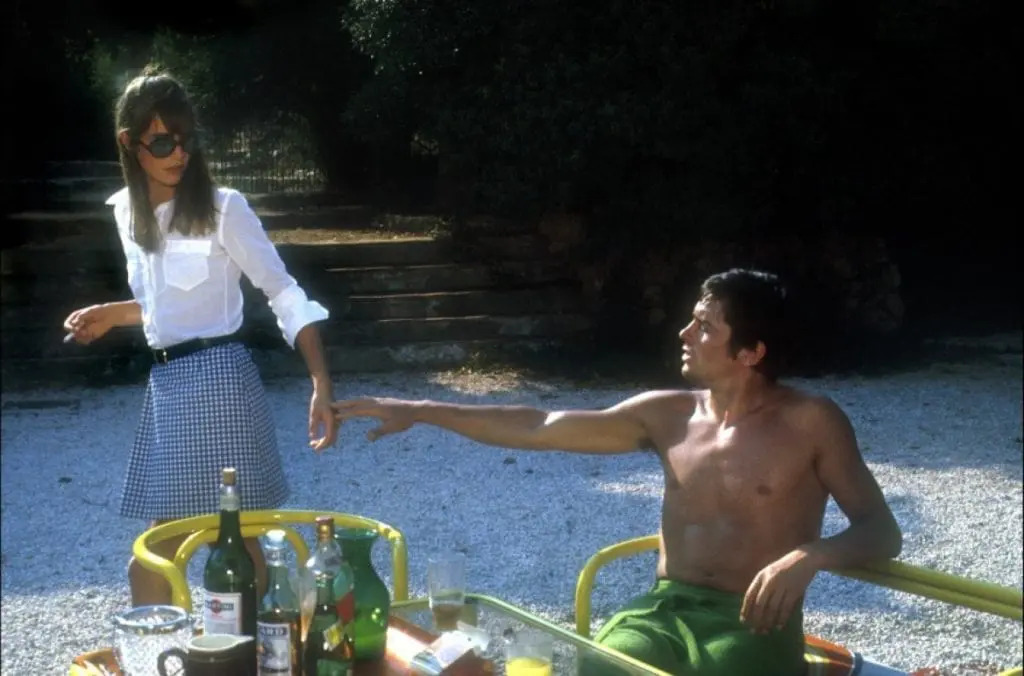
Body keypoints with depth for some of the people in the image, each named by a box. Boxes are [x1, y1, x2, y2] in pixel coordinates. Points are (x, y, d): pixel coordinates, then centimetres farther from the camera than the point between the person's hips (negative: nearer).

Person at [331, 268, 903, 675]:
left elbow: (882, 532, -4)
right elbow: (540, 428, 6)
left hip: (756, 624, -3)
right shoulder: (668, 414, 7)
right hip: (667, 609, 3)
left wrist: (809, 555, -26)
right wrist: (421, 411, 2)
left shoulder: (812, 422, -4)